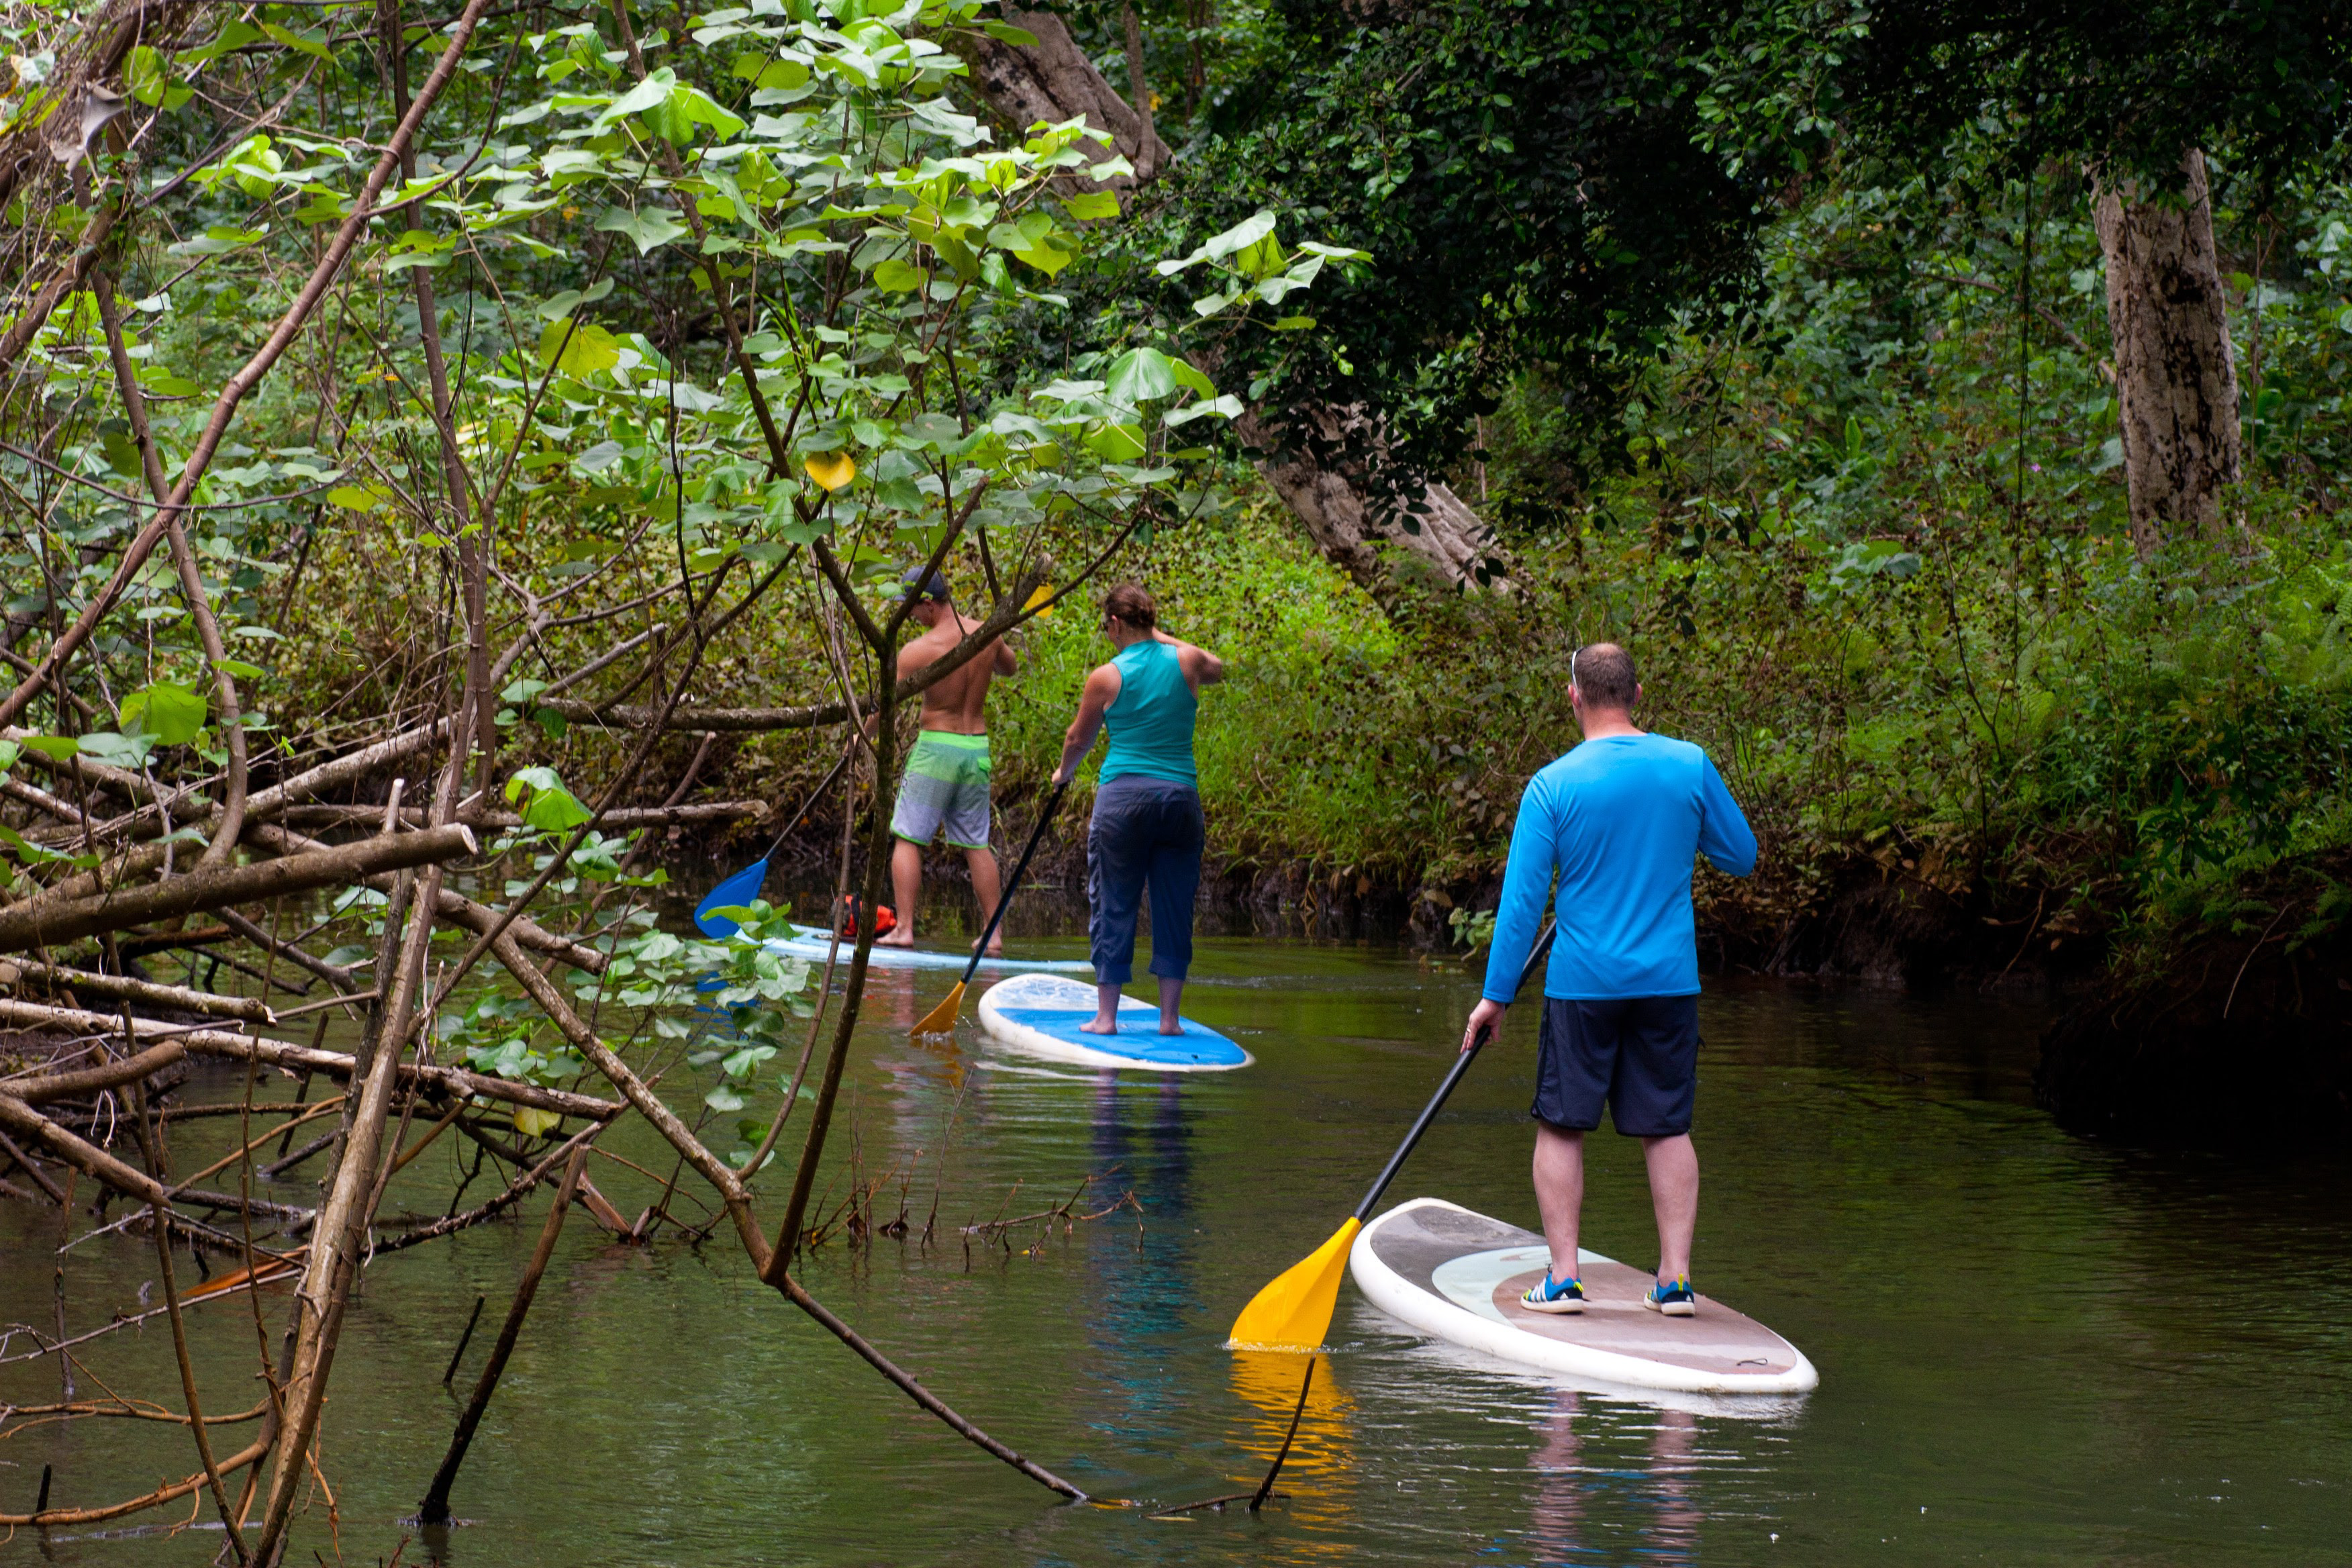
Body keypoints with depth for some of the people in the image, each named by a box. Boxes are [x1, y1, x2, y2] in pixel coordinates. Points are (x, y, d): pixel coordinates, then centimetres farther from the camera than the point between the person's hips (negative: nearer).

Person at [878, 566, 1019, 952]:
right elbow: (1011, 668, 22)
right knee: (976, 844, 12)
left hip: (936, 747, -5)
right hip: (978, 748, 5)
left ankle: (904, 928, -5)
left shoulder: (919, 651, -14)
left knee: (908, 838, 2)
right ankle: (994, 933, 11)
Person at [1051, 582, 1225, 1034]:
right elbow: (1216, 669, 29)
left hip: (1124, 797, -2)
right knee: (1174, 910, 8)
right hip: (1181, 794, 2)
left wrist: (1064, 772, 31)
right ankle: (1169, 1017, 10)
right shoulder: (1186, 661, 3)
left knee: (1114, 909, 5)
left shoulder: (1106, 677, -3)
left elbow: (1079, 739, 11)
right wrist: (1163, 639, 33)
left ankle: (1106, 1016, 6)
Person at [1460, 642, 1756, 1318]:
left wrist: (1496, 996, -1)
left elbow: (1521, 900, -7)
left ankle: (1563, 1278, 6)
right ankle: (1675, 1277, 5)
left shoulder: (1553, 785, -8)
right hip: (1670, 982, 2)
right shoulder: (1690, 766, -3)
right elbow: (1742, 857, 7)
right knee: (1667, 1129, 10)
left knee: (1561, 1127, 9)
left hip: (1583, 984, -2)